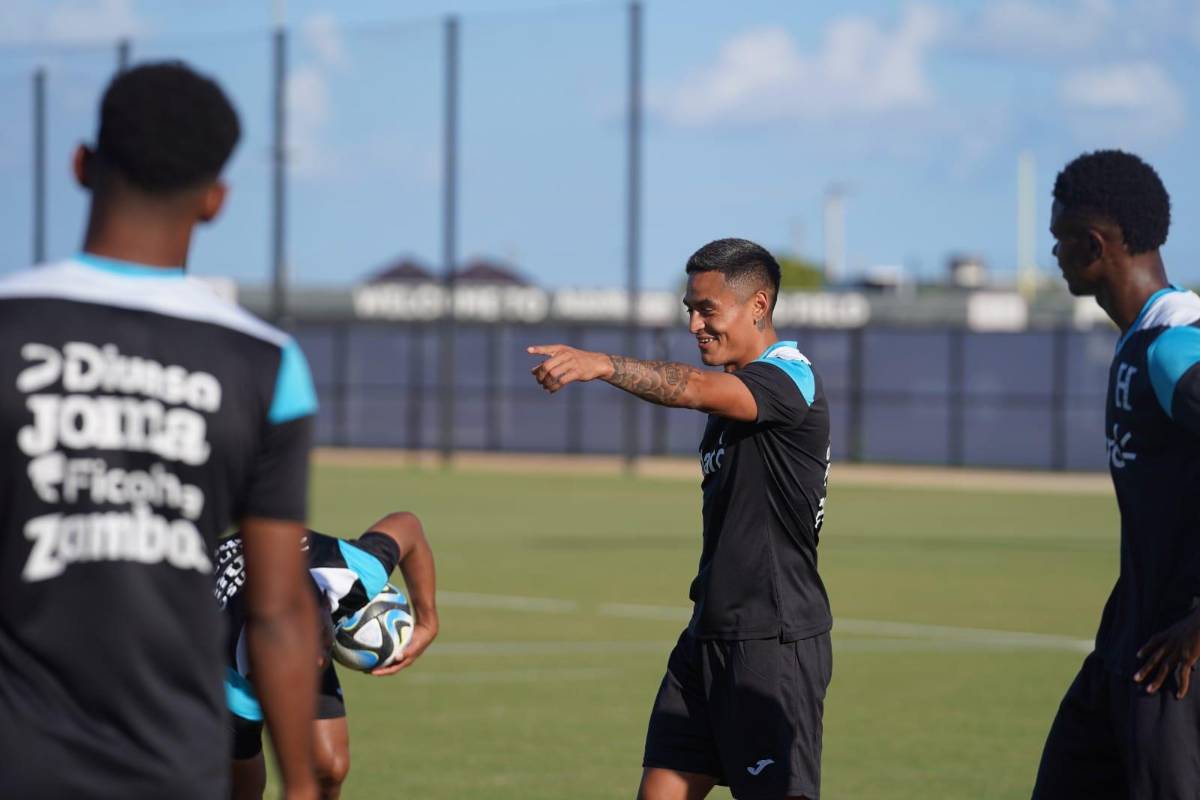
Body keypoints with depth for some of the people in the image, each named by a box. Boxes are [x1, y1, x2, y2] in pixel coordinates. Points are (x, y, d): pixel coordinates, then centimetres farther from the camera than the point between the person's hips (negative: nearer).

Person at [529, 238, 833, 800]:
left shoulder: (789, 379, -13)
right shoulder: (729, 399, 18)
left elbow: (696, 388, -32)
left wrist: (601, 365, -46)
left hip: (774, 645, -9)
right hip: (709, 637, 9)